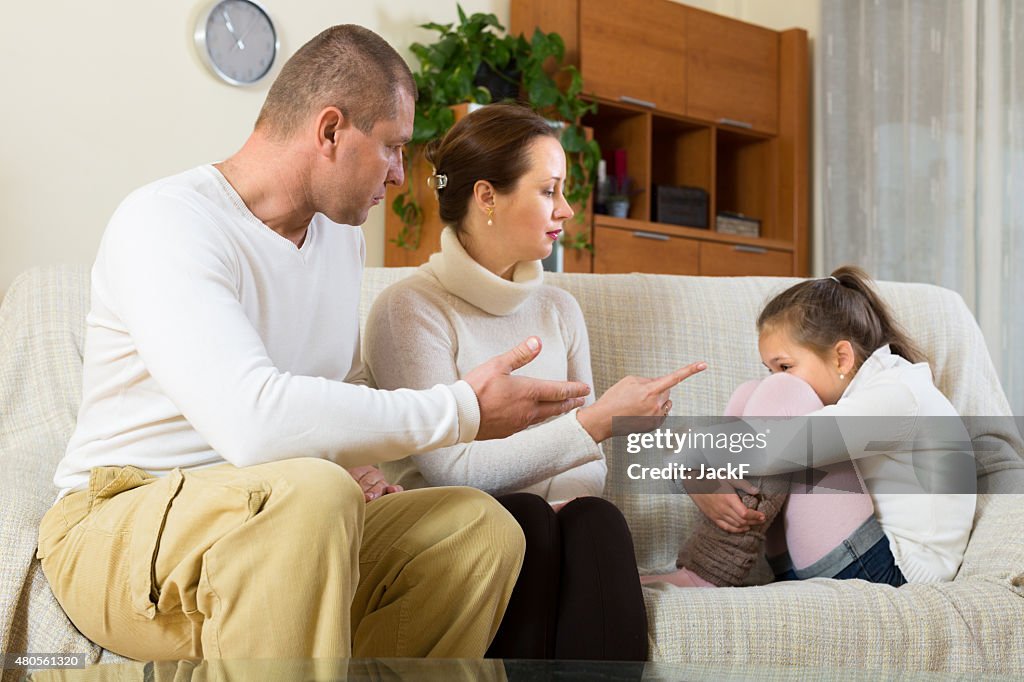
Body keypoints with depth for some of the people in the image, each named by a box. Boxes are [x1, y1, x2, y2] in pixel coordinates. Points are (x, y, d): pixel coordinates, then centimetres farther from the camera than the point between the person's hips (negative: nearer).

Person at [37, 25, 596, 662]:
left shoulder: (342, 237, 11)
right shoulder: (165, 221, -18)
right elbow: (254, 421, -33)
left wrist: (361, 475, 1)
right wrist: (462, 410, -25)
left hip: (283, 530, 8)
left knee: (483, 526, -11)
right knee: (311, 490, -37)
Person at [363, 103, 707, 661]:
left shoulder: (559, 311, 15)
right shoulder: (408, 310, -5)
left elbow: (587, 466, 12)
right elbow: (453, 470, -15)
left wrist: (567, 500, -12)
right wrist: (599, 421, -18)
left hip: (541, 532, 4)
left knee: (595, 519, -27)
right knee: (526, 517, -33)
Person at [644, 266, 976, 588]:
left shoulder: (899, 394, -13)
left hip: (894, 573, -9)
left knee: (780, 395, -18)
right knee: (750, 394, 1)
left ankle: (706, 575, -20)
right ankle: (702, 565, -10)